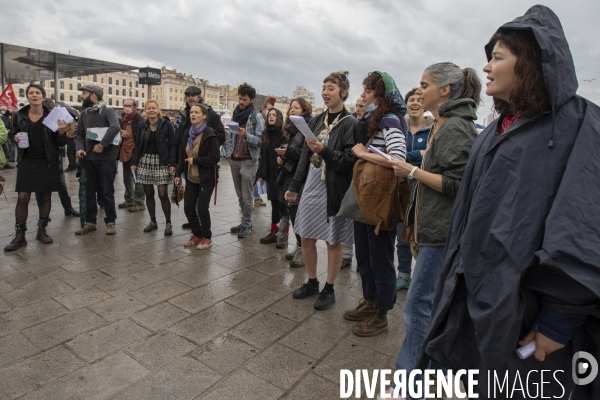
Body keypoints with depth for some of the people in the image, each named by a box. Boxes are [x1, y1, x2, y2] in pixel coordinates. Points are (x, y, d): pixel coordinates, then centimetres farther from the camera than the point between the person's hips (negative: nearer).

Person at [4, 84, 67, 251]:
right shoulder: (19, 116, 2)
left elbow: (60, 143, -2)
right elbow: (14, 135, 17)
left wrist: (61, 132, -21)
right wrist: (16, 139, -6)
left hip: (47, 162, -1)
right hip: (27, 161, 1)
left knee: (45, 196, 7)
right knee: (22, 198, -3)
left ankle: (42, 231, 20)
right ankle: (20, 236, 6)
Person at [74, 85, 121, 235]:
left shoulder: (107, 111, -6)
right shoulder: (84, 114, 13)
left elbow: (115, 127, -25)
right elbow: (79, 135, 14)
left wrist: (102, 144, -25)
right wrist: (80, 148, -5)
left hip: (106, 158, -6)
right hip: (89, 158, 6)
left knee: (106, 191, 1)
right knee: (89, 192, 10)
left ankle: (110, 222, 12)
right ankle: (90, 222, 20)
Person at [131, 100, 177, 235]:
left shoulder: (166, 124, -4)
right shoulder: (142, 125, 7)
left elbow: (172, 144, -5)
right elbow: (138, 145, 11)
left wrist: (172, 163, -12)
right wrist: (134, 162, 5)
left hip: (162, 162, -4)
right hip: (145, 162, 4)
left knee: (163, 194, -7)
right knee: (148, 194, 8)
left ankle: (168, 223, 6)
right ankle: (153, 222, 21)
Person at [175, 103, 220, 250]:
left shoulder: (210, 134, -13)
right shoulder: (187, 133, 7)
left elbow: (215, 158, -17)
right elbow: (182, 155, 12)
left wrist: (195, 160, -16)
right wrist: (179, 174, 10)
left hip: (206, 178, -6)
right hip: (191, 177, 6)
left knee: (202, 208, -2)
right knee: (188, 207, 7)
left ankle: (207, 238, 18)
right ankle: (196, 234, 27)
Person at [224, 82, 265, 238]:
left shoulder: (257, 116, -5)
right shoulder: (235, 114, 13)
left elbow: (260, 139, -12)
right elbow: (230, 136, 17)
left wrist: (247, 136, -29)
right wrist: (229, 154, 7)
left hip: (248, 161, -6)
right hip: (234, 160, 6)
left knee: (246, 196, -2)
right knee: (240, 195, 12)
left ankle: (246, 225, 8)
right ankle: (245, 222, 23)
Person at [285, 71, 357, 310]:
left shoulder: (350, 124, -7)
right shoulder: (316, 121, 11)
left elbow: (349, 161, -13)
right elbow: (305, 157, 12)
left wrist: (324, 151, -24)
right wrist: (295, 186, 10)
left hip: (334, 190, -6)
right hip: (311, 187, 6)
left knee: (333, 241, 6)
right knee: (306, 238, 11)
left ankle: (329, 290, 23)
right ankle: (312, 283, 31)